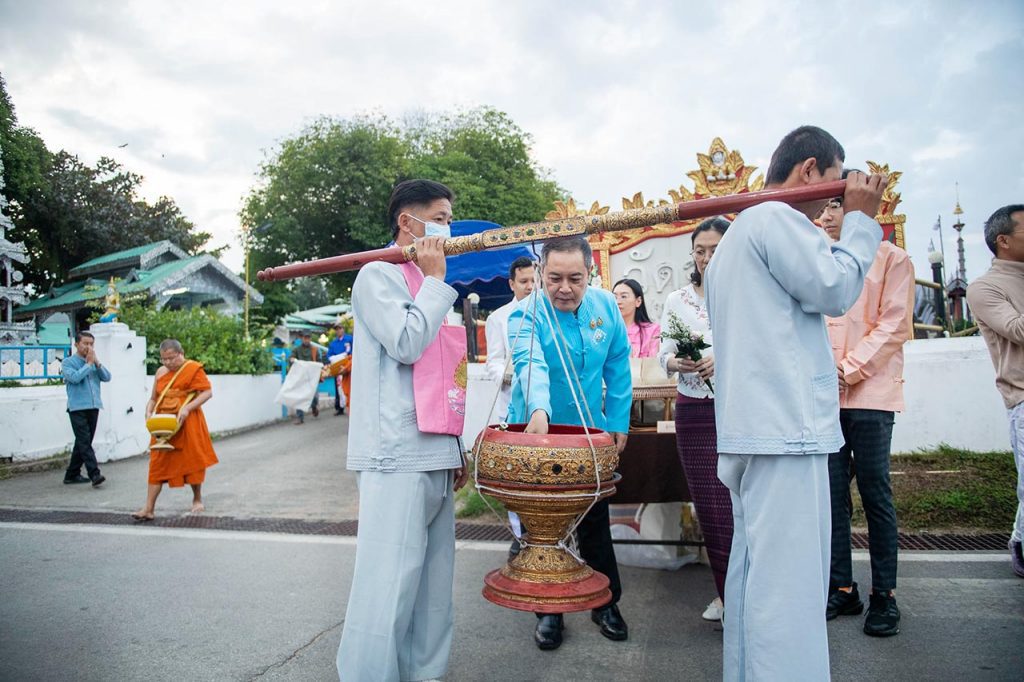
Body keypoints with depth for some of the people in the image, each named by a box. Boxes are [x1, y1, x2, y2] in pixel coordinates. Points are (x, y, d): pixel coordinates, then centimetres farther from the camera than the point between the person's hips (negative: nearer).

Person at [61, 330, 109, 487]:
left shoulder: (94, 361, 15)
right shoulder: (68, 362, 1)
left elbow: (107, 377, 4)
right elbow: (74, 377, -16)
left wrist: (96, 363, -6)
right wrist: (88, 364, -7)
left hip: (93, 407, 6)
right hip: (77, 408, -6)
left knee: (83, 443, 11)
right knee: (85, 442, -12)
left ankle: (72, 474, 21)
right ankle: (94, 474, -18)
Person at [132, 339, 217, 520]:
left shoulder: (193, 369, -5)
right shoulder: (160, 372, 10)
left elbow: (207, 392, -11)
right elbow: (153, 398, 14)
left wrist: (187, 408, -22)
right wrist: (149, 413, -6)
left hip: (187, 424, -4)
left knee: (193, 461, 6)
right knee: (158, 464, 0)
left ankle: (197, 500, 24)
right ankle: (149, 509, 0)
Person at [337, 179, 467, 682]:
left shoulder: (428, 287, 22)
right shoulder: (378, 275, -2)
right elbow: (407, 345, -19)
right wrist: (435, 279, -6)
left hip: (435, 457, 8)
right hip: (396, 457, -8)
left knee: (432, 586, 11)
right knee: (388, 590, -7)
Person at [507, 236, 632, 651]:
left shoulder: (605, 306, -5)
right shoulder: (526, 316, -19)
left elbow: (618, 367, 2)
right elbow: (530, 364, -38)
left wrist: (618, 423, 1)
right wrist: (538, 410, -56)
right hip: (535, 433, -3)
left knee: (595, 523, 15)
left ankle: (606, 603, 33)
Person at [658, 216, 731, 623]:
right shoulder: (677, 300, 11)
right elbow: (663, 355, 8)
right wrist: (678, 362, -13)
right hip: (695, 411, 3)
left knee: (740, 504, -4)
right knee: (709, 506, 7)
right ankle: (727, 593, 23)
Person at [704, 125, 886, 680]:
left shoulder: (735, 233, 26)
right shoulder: (778, 218, -6)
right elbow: (835, 290, -9)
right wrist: (860, 218, 2)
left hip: (749, 422, 11)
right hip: (787, 425, -10)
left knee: (753, 567, 14)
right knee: (790, 580, -9)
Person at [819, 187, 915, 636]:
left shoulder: (891, 259, 4)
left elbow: (894, 326, -4)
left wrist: (849, 371, -12)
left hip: (869, 393, -4)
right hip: (824, 395, 4)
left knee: (875, 494, 0)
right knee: (832, 494, 5)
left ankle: (884, 595, 12)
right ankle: (841, 588, 15)